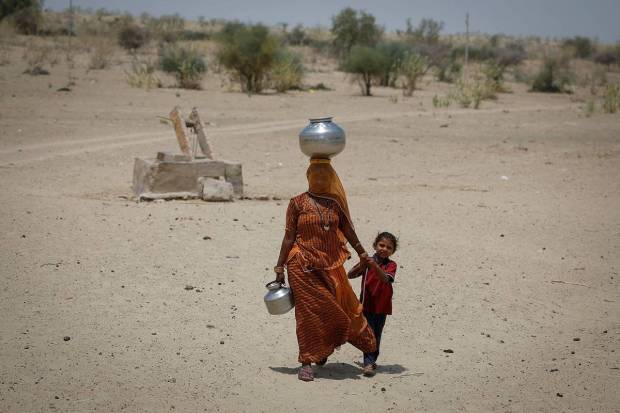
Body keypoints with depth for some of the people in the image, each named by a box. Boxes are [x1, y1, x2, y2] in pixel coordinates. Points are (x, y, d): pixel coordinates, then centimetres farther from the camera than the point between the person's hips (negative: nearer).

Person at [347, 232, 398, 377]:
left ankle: (372, 360, 24)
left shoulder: (391, 265, -3)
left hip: (382, 306, 1)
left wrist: (375, 265, -36)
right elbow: (350, 275, -6)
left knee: (376, 335, 11)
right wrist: (361, 266, -23)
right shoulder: (367, 262, 0)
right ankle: (368, 363, -11)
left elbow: (385, 278, -22)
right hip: (367, 304, -1)